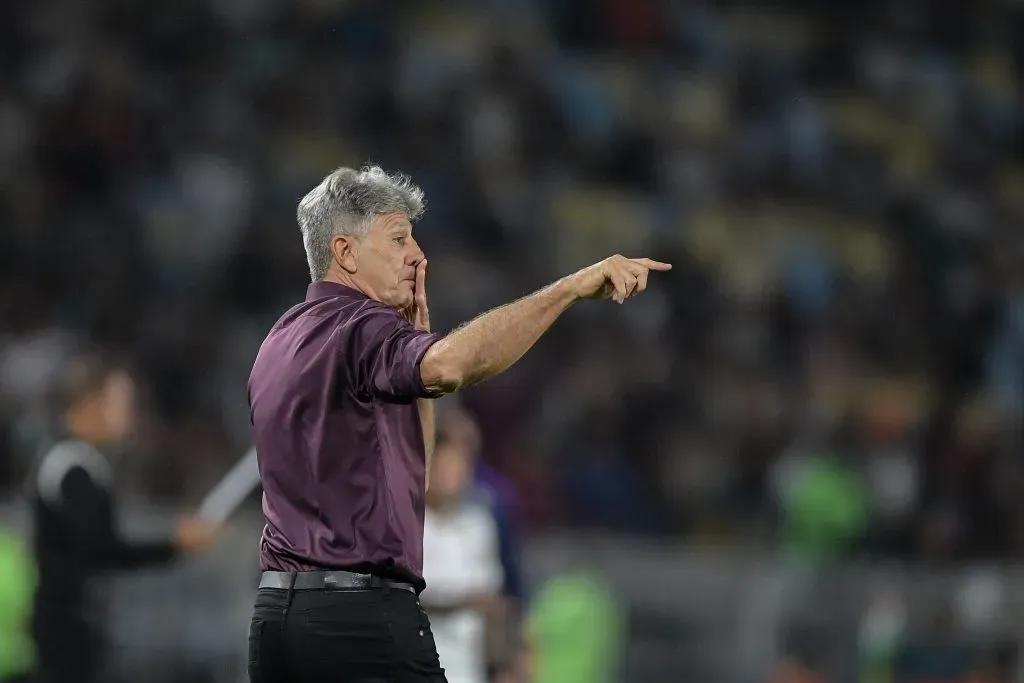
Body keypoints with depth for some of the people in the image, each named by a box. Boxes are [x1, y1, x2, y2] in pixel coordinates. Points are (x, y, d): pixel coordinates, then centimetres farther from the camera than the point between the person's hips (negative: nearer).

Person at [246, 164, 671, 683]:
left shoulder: (282, 343, 20)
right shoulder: (358, 329, -9)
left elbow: (409, 466, 24)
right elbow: (447, 365, -34)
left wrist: (416, 334, 16)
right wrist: (572, 287, -33)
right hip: (363, 620, -9)